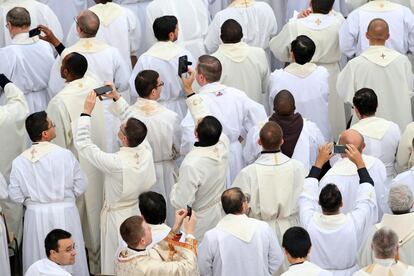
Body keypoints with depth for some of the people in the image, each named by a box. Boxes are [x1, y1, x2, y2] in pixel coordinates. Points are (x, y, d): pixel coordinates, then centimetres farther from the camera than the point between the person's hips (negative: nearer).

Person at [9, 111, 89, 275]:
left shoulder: (19, 161, -8)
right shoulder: (65, 155, -14)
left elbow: (15, 196, -4)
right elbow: (81, 186, -6)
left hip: (35, 215, 2)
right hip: (64, 213, -2)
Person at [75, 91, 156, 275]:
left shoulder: (116, 163, -34)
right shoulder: (146, 151, -20)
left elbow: (82, 144, -24)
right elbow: (133, 124, -1)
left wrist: (87, 111, -21)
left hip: (118, 217, -5)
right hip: (140, 213, 5)